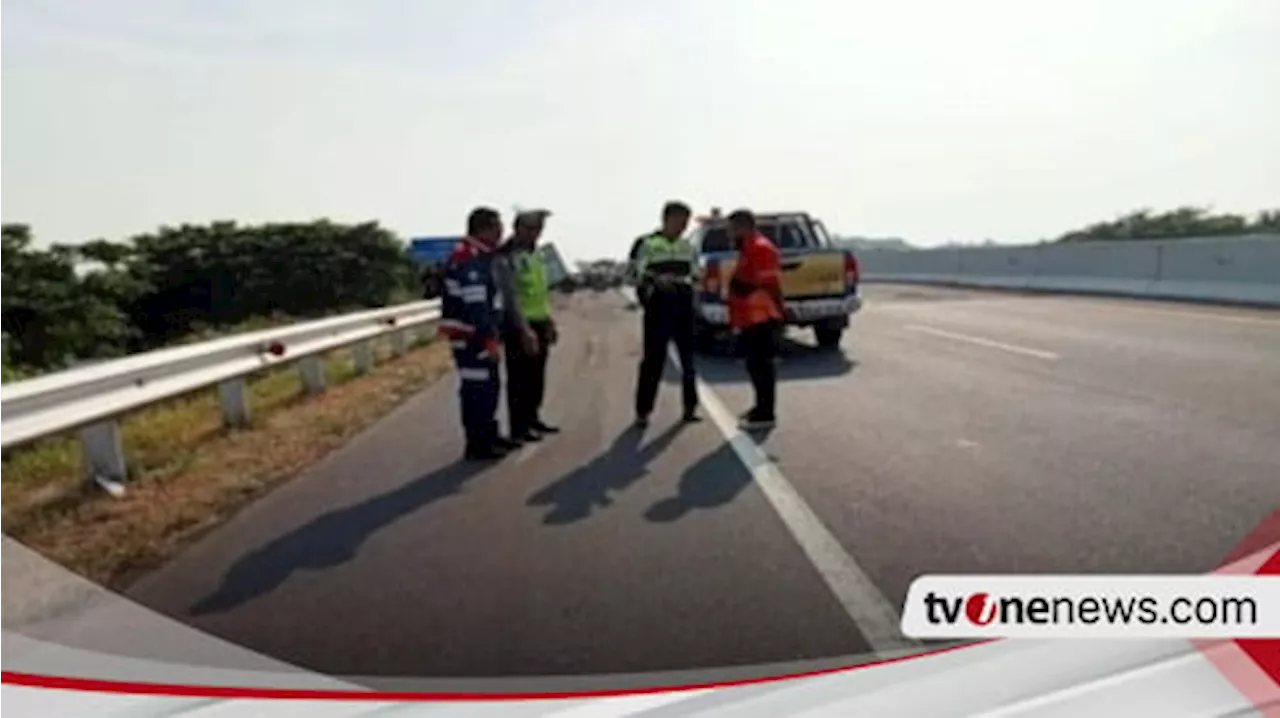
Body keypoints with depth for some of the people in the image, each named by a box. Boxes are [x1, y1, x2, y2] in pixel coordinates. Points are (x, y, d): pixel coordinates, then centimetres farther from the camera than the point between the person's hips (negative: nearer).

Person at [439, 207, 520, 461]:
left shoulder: (478, 255, 15)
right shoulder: (470, 259, -19)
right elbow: (475, 306, -25)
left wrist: (491, 336, 24)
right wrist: (490, 340, -25)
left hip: (479, 335, 11)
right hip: (471, 336, -11)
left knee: (490, 385, 17)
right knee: (477, 388, -5)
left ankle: (489, 435, 29)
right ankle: (478, 445, 3)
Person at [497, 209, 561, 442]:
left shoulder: (536, 253, 13)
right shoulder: (508, 256, -15)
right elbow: (511, 297, -21)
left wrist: (549, 322, 18)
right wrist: (524, 330, -25)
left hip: (539, 323, 8)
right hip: (519, 326, -8)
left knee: (537, 377, 15)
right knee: (520, 378, 0)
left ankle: (532, 419, 28)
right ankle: (519, 427, 8)